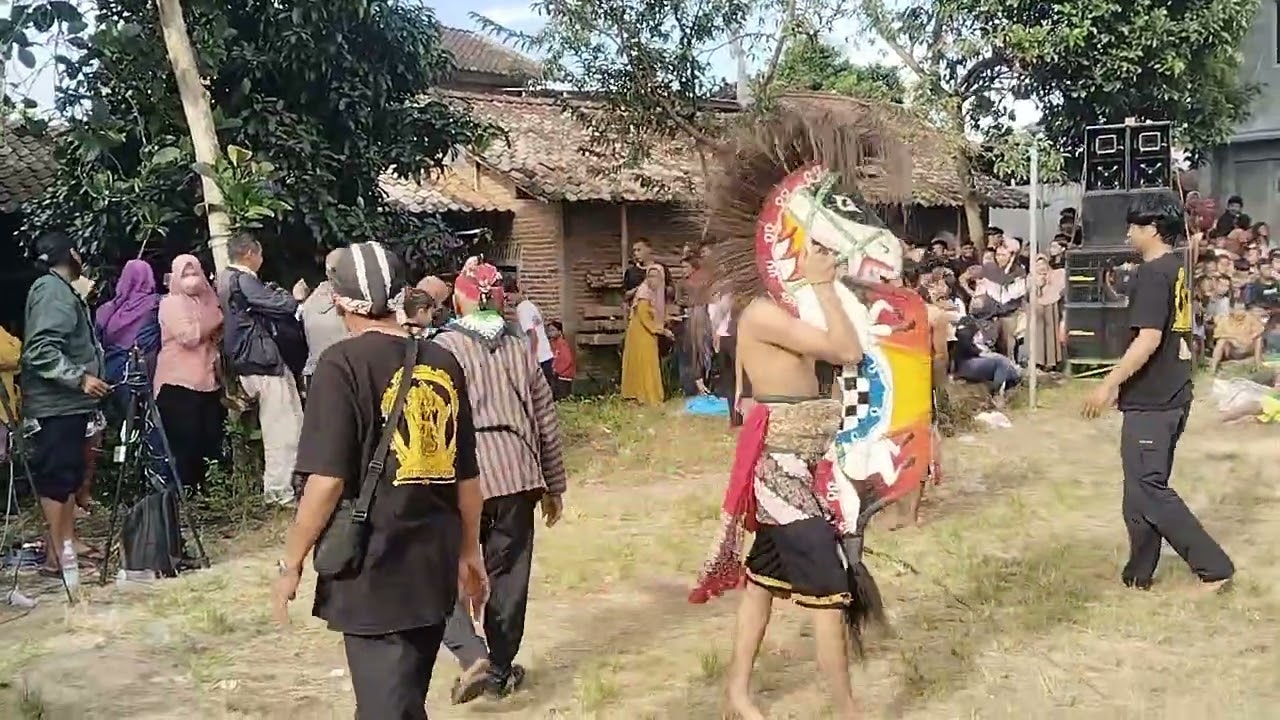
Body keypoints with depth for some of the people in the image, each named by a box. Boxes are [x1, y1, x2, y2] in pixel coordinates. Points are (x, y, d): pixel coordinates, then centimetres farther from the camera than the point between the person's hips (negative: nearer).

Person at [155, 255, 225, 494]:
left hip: (207, 382, 7)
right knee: (185, 446, -7)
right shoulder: (171, 303, -3)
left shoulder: (207, 301, 17)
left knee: (210, 442, 6)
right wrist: (215, 320, -5)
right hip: (179, 384, -7)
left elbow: (217, 337, 30)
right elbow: (189, 336, -16)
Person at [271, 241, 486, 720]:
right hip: (434, 567, 6)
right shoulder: (443, 363, 6)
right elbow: (467, 476, 11)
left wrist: (291, 564, -5)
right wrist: (469, 553, 23)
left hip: (374, 570, -6)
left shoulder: (345, 363, -11)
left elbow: (327, 479, -16)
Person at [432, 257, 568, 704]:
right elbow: (547, 423, 13)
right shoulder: (520, 349, 11)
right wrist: (553, 485, 20)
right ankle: (502, 669, 21)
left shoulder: (442, 348, -3)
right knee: (508, 576, 12)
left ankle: (473, 656, -9)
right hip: (518, 476, 4)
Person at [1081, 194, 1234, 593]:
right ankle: (1139, 573, 20)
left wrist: (1109, 384, -18)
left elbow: (1149, 338, -24)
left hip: (1150, 401, -10)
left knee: (1146, 490, -4)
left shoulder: (1153, 273, -17)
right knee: (1147, 485, 14)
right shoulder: (1178, 268, 12)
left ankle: (1214, 566, -1)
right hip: (1171, 396, 10)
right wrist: (1123, 382, 23)